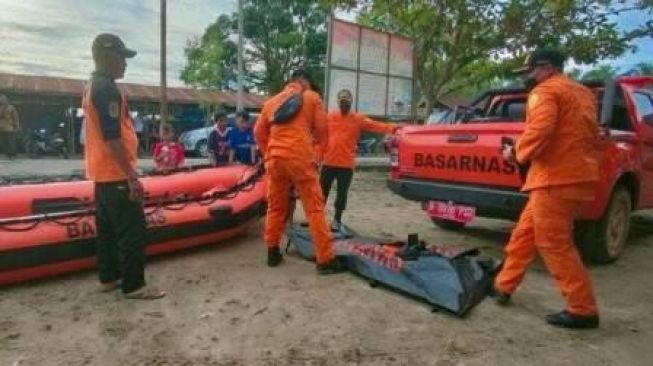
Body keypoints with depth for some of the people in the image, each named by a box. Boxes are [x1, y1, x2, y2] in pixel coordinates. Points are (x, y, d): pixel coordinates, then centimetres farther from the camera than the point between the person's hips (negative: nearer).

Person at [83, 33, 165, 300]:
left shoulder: (92, 87, 15)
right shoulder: (107, 89, -17)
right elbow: (112, 137, -23)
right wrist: (132, 176, -22)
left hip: (101, 172, 11)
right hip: (115, 174, -11)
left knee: (108, 228, 16)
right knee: (132, 231, -5)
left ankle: (108, 277, 25)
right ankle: (133, 285, 1)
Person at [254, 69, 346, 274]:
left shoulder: (271, 102, 22)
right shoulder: (311, 97, 9)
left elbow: (259, 133, 19)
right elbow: (321, 128, 4)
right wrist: (316, 142, 22)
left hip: (274, 158, 5)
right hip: (300, 157, -5)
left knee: (276, 206, 16)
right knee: (314, 207, -3)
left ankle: (272, 252, 22)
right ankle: (325, 259, -3)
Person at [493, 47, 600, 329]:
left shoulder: (546, 91, -6)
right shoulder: (583, 93, 23)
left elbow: (539, 130, -23)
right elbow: (590, 135, 23)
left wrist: (518, 152, -6)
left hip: (556, 177, -10)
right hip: (576, 174, 10)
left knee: (554, 244, -4)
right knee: (525, 232, 15)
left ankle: (582, 310, 4)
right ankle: (503, 287, 23)